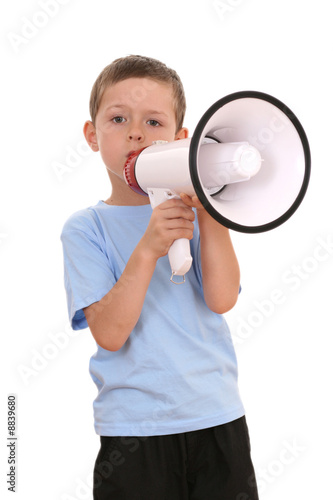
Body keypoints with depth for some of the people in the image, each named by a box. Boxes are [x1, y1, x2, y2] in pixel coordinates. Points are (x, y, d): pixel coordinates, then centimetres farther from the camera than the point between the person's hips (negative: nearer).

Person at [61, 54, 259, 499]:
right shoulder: (86, 228, -3)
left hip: (219, 417, 2)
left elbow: (222, 299, -10)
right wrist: (148, 250, -25)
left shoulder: (193, 210, 4)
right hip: (134, 430, -2)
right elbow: (109, 334, -14)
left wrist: (209, 209, -15)